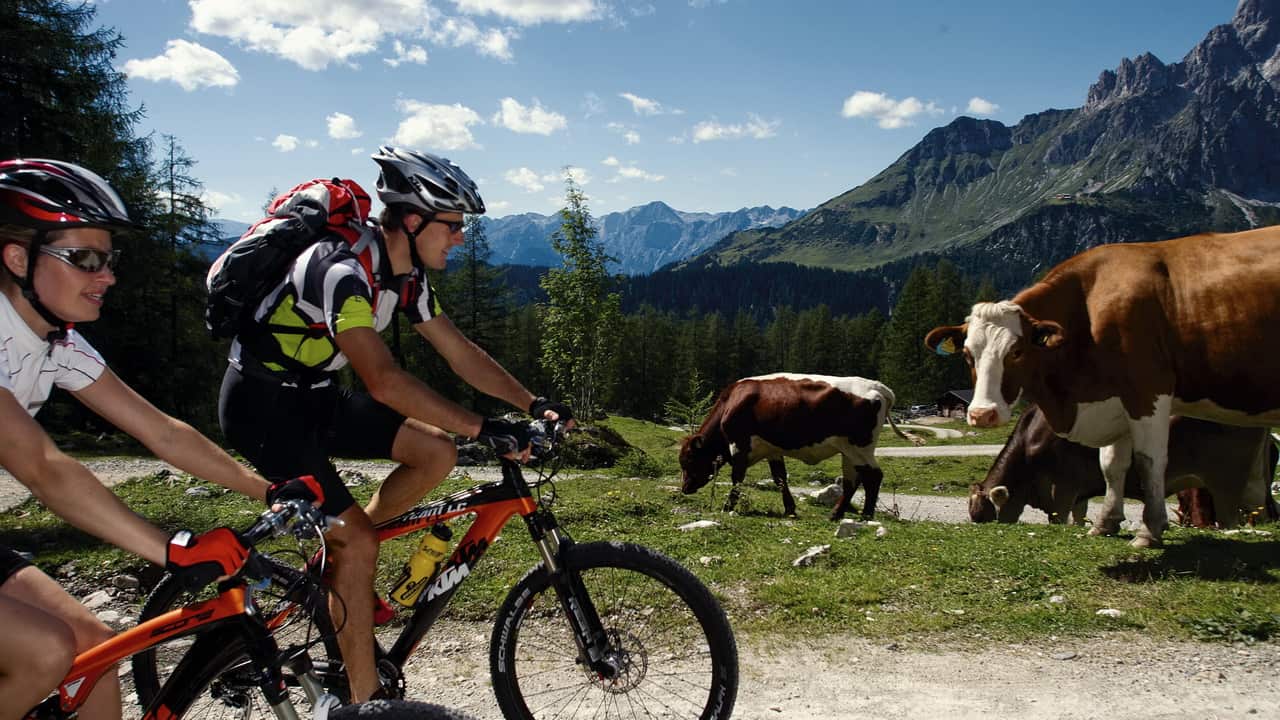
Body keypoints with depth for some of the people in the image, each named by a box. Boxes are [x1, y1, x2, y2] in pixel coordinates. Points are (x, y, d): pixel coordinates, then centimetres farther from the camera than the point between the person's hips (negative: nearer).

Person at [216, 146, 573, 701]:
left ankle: (333, 561, 11)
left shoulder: (406, 275, 0)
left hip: (314, 396, 9)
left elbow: (462, 354, 4)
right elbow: (382, 380, -39)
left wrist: (533, 403, -7)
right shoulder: (343, 270, -29)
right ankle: (366, 698, 1)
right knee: (359, 541, -14)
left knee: (436, 453, -4)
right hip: (263, 405, -8)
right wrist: (484, 428, -40)